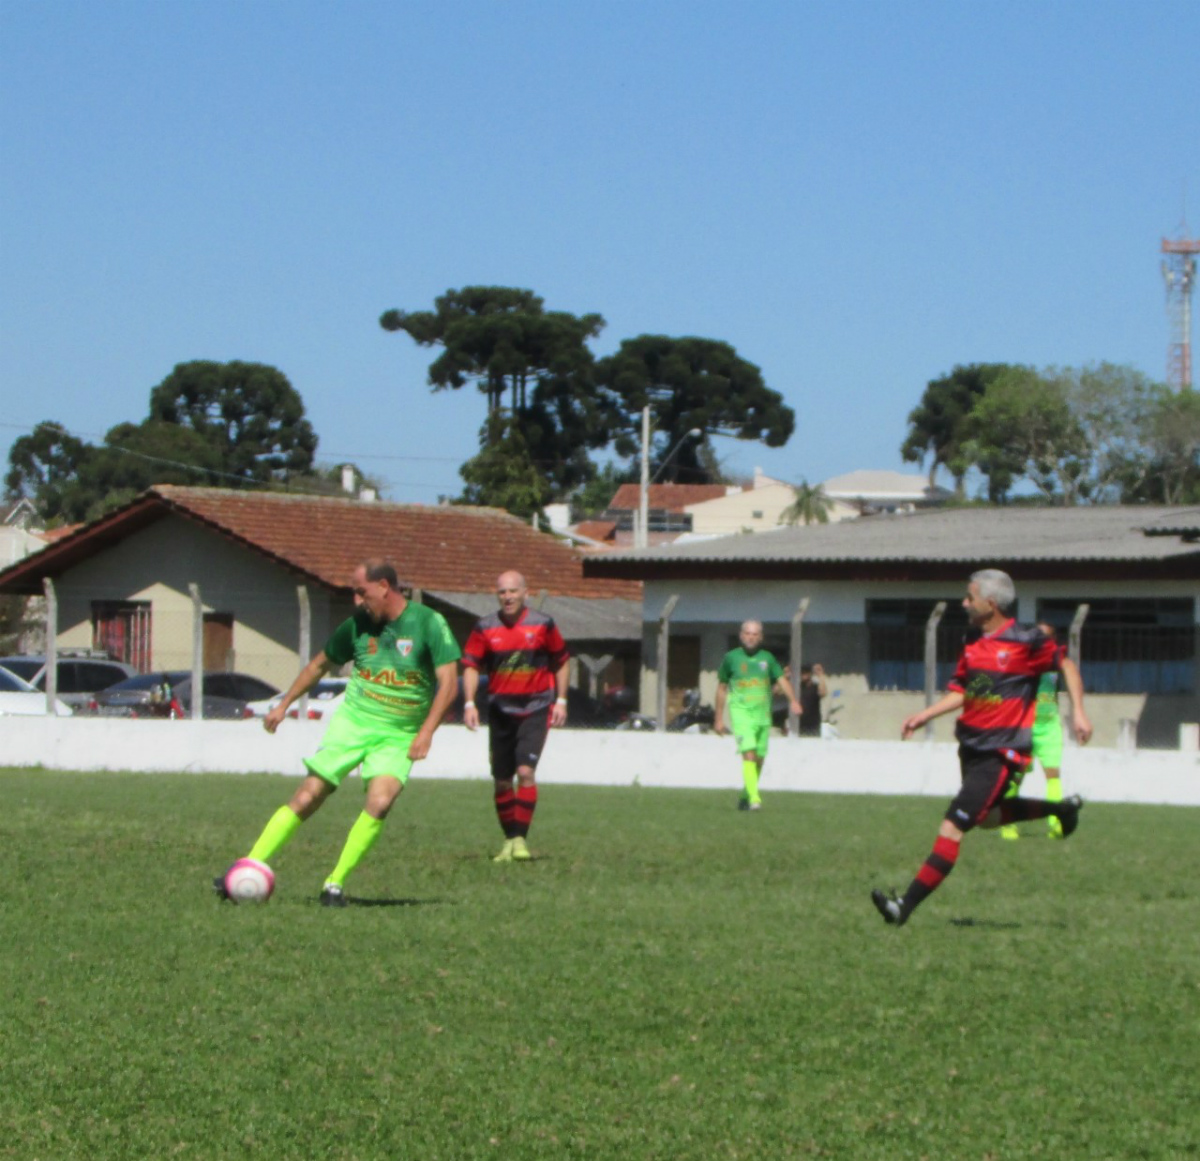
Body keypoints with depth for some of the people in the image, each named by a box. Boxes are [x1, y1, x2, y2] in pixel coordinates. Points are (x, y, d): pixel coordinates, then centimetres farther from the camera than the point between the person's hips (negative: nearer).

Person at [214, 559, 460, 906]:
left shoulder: (429, 623, -9)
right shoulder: (358, 624, 3)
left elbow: (448, 681, -13)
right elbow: (321, 663, 19)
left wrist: (426, 732, -23)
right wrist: (284, 703, 17)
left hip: (397, 737, -2)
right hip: (352, 722, 2)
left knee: (380, 802, -24)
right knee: (308, 796, -6)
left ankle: (335, 884, -12)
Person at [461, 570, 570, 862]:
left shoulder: (543, 625, -3)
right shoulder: (485, 628, -1)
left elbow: (562, 662, 8)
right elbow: (471, 665, 1)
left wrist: (561, 700, 2)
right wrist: (469, 703, -12)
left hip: (535, 709, -3)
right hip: (500, 711, 3)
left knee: (526, 772, -17)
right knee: (502, 781, 6)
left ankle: (520, 840, -14)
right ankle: (509, 840, 20)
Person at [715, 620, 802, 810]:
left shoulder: (767, 658, 8)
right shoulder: (731, 658, 2)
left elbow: (782, 679, 0)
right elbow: (722, 688, 10)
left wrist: (792, 700, -19)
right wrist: (719, 718, 10)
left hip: (763, 715, 4)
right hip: (741, 714, -4)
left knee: (759, 760, 8)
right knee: (749, 755, -19)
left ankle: (745, 796, 28)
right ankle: (754, 798, -27)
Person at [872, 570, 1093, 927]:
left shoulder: (1026, 640, -12)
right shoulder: (973, 640, 8)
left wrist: (1078, 713, -6)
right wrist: (924, 716, 4)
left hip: (1002, 751, -9)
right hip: (971, 744, 9)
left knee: (953, 826, -14)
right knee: (985, 817, 25)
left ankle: (905, 907, -17)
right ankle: (1062, 809, 42)